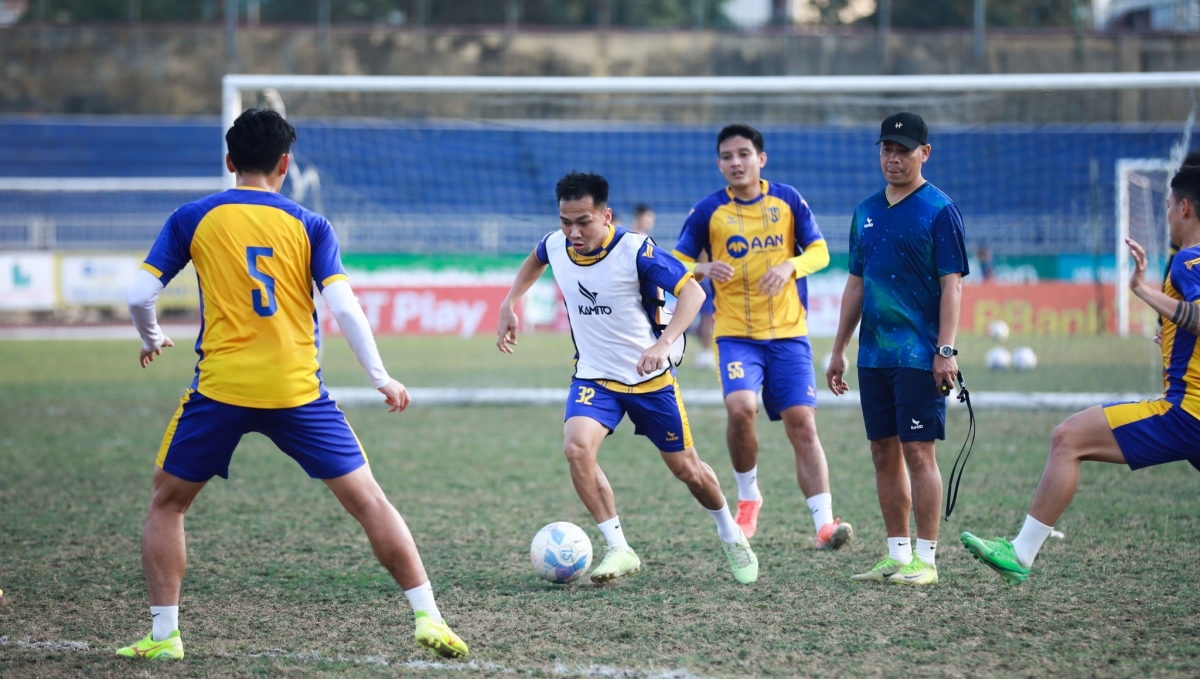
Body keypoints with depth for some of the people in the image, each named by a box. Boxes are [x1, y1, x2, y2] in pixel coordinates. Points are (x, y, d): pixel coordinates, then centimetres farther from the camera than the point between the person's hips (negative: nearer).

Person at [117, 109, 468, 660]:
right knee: (368, 500, 6)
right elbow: (343, 308, -5)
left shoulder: (192, 219, 4)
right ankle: (428, 618, 0)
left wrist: (151, 339, 22)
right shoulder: (309, 225, 3)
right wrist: (380, 378, 4)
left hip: (220, 388, 0)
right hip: (298, 389, 0)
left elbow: (140, 296, 1)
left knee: (167, 502, 19)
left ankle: (164, 635, 13)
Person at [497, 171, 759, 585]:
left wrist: (663, 344, -39)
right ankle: (619, 550, -16)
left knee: (685, 468, 9)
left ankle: (731, 537, 39)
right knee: (576, 447, -26)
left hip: (649, 379, -3)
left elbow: (692, 292, -25)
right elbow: (535, 261, 18)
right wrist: (509, 304, 10)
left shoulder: (635, 251, -23)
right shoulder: (556, 246, -8)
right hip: (594, 378, 3)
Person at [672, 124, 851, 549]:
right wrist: (704, 269, -17)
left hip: (788, 333, 1)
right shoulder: (708, 211, 0)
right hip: (736, 334, -1)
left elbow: (819, 251, 5)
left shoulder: (787, 200, 3)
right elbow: (676, 264, 5)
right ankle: (748, 497, 1)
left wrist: (789, 266, -16)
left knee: (802, 422, -5)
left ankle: (824, 523, -4)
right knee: (741, 408, -23)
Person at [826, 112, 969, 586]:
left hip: (919, 355, -7)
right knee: (884, 453, 8)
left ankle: (925, 560, -3)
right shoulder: (866, 212, 14)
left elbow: (952, 284, -9)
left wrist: (946, 350, -17)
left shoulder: (939, 210, -5)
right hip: (874, 353, 7)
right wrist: (839, 350, 17)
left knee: (918, 452, -7)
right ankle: (897, 555, 15)